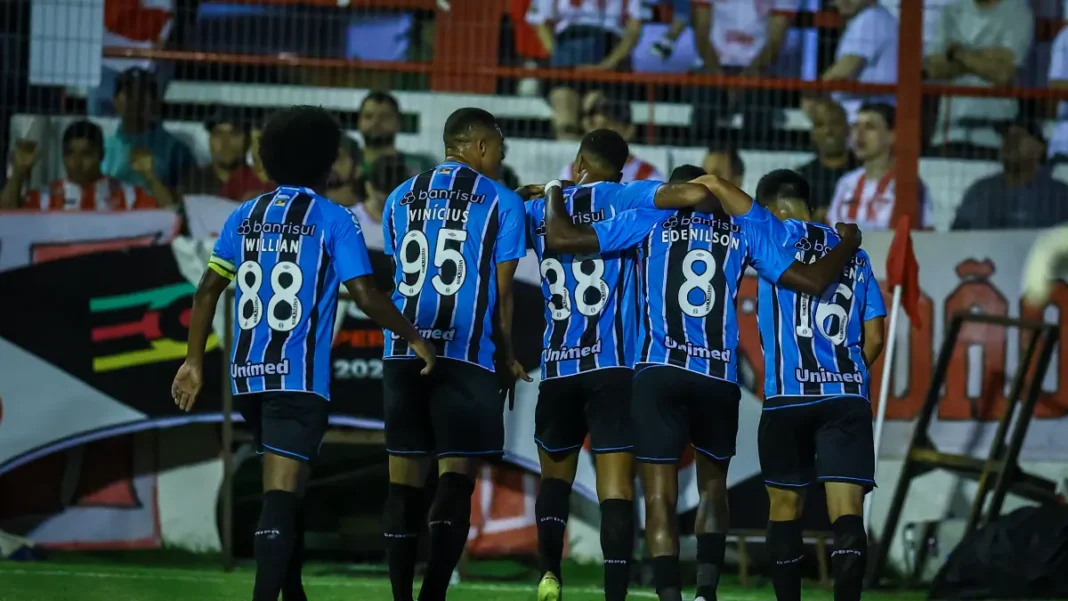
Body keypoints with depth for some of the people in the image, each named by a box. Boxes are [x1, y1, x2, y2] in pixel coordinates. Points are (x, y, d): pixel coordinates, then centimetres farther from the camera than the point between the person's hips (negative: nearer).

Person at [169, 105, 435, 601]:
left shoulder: (245, 216, 10)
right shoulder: (332, 220, -5)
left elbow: (207, 290, 8)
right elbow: (366, 296, -11)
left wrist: (194, 362, 13)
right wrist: (415, 340, 2)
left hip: (248, 374, 6)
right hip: (300, 375, -6)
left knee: (284, 486, 22)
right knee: (281, 494, -11)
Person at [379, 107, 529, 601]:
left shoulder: (401, 198, 13)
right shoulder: (501, 202, 1)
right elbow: (500, 292, 1)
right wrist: (507, 359, 12)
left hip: (402, 352, 4)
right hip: (466, 353, -4)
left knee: (404, 478, 8)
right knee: (456, 476, -3)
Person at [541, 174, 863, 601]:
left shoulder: (650, 221, 7)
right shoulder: (743, 232, 11)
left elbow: (560, 239, 3)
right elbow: (812, 281, 11)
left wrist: (554, 193, 23)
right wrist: (848, 245, 30)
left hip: (658, 374, -2)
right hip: (719, 378, 2)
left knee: (660, 497, -3)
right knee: (713, 487, 21)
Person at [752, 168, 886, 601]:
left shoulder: (779, 237, 3)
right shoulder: (855, 255, 15)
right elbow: (874, 338, 15)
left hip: (787, 397, -2)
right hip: (848, 395, 2)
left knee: (784, 507, 12)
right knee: (846, 512, -9)